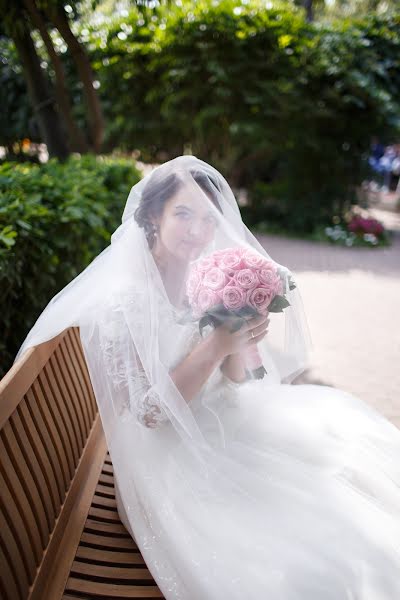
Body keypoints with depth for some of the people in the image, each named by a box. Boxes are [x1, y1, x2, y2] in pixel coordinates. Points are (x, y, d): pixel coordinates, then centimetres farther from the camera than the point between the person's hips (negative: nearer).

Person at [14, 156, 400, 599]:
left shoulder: (209, 282, -3)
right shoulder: (121, 300, -20)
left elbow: (231, 391, 1)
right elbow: (147, 412, -19)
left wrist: (238, 349, -21)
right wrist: (214, 348, -28)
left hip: (218, 434, 6)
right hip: (165, 458, -6)